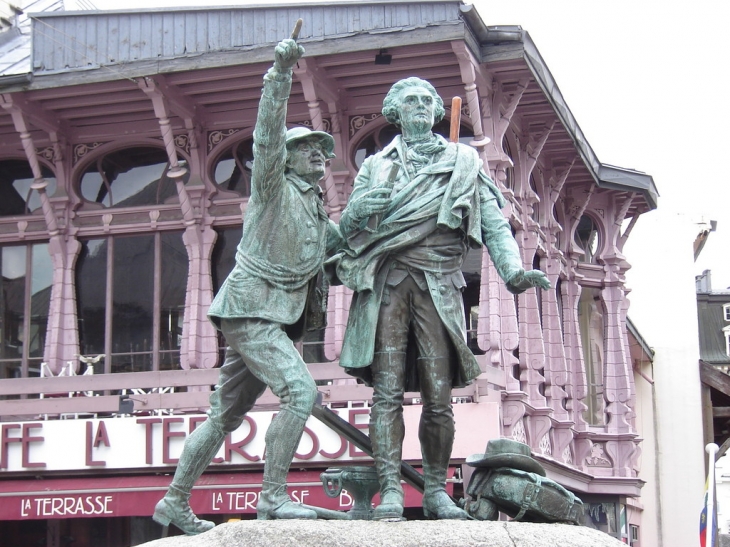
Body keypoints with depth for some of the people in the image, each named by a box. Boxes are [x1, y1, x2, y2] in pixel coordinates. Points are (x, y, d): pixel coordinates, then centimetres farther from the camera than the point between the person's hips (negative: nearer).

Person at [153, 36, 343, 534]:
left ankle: (175, 503, 21)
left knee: (226, 415, 12)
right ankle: (273, 497, -20)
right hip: (250, 309, -9)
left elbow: (347, 237, 38)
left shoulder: (316, 211, 21)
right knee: (300, 391, -22)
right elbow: (268, 135, -19)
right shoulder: (274, 188, -2)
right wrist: (281, 73, -29)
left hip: (276, 319, 9)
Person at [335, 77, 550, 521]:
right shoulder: (376, 166, 21)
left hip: (439, 284, 0)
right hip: (387, 281, 0)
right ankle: (391, 491, -11)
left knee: (439, 397, -3)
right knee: (388, 391, -9)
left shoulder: (464, 163, 18)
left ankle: (437, 491, 6)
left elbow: (494, 223, 10)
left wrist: (513, 269, -8)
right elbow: (346, 227, 15)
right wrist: (360, 210, -9)